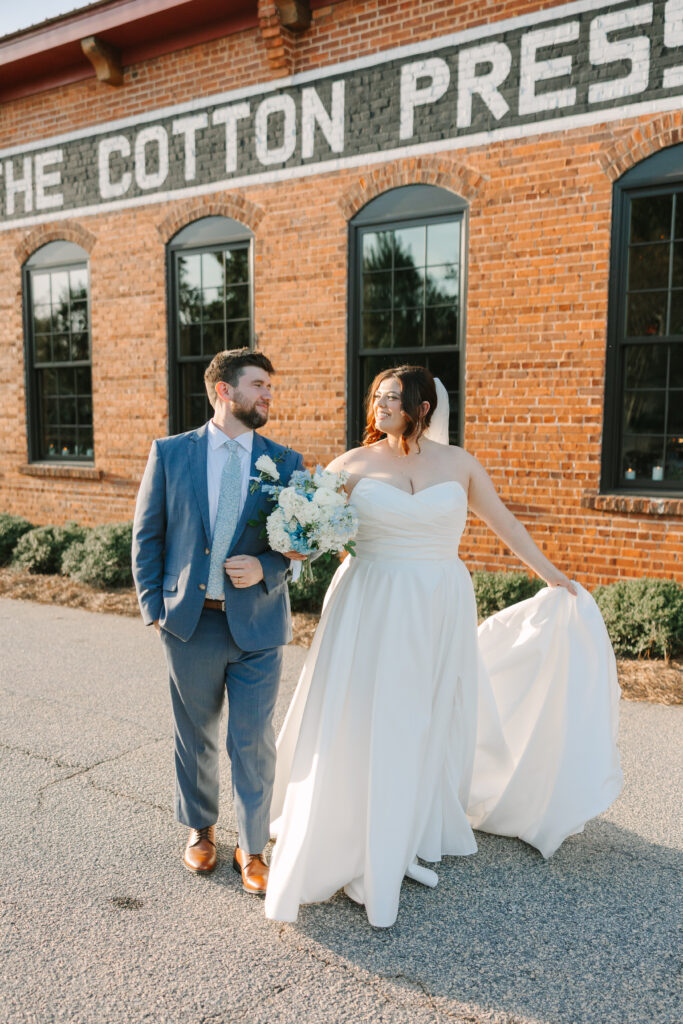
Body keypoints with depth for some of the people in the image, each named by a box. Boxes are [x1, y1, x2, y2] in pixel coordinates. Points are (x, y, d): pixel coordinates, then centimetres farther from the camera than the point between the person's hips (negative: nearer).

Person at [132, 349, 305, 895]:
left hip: (257, 626, 0)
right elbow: (147, 536, 4)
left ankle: (252, 849, 27)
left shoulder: (286, 461, 2)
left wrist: (266, 569, -15)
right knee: (196, 738, 17)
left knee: (254, 744, 6)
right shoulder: (170, 453, 1)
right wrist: (153, 605, -1)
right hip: (190, 622, 0)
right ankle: (201, 829, 41)